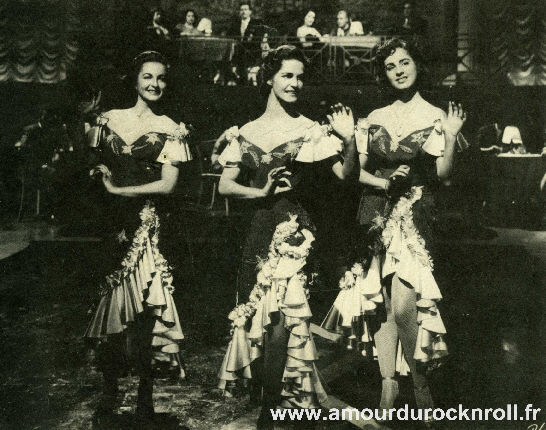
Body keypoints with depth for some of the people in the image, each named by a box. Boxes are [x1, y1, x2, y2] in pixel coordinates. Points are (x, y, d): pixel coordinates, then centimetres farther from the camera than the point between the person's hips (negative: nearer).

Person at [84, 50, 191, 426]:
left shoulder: (170, 130, 2)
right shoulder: (111, 119, 11)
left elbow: (167, 184, -5)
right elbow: (94, 161, 20)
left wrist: (120, 189, -6)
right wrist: (100, 170, -2)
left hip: (147, 222, -3)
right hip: (110, 220, 3)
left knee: (144, 307, -6)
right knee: (111, 302, 4)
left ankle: (145, 394, 7)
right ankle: (110, 390, 16)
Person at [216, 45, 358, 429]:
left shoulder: (313, 130, 4)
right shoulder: (247, 133, 11)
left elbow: (345, 173, -4)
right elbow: (225, 185, 7)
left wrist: (350, 140, -20)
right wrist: (262, 191, -8)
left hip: (295, 228, -3)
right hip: (259, 227, 3)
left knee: (282, 314, -11)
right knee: (259, 313, 5)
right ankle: (264, 398, 21)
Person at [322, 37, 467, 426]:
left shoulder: (434, 117, 2)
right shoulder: (374, 120, 11)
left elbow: (443, 175, -5)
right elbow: (357, 170, 10)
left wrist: (451, 139, -20)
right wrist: (385, 182, -7)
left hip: (415, 217, -3)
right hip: (377, 215, 3)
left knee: (403, 306, -13)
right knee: (379, 303, 2)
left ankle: (419, 380, 8)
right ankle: (388, 381, 16)